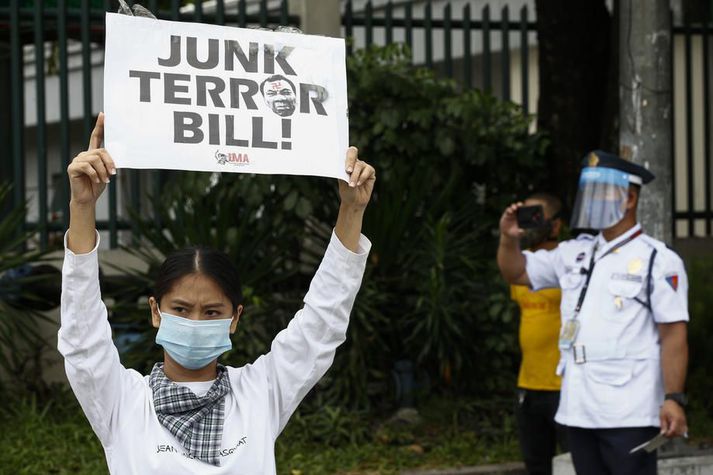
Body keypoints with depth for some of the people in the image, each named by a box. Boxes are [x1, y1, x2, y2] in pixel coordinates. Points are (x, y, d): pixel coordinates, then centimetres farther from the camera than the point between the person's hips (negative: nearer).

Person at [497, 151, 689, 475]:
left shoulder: (657, 260, -6)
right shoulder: (575, 253, 13)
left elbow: (673, 335, -10)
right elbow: (517, 272, 21)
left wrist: (674, 399, -16)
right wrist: (509, 239, 0)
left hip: (629, 412, -7)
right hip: (577, 410, 7)